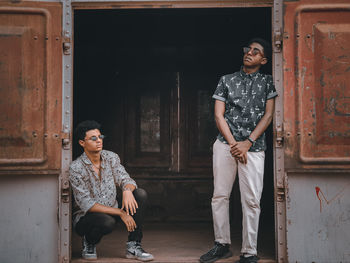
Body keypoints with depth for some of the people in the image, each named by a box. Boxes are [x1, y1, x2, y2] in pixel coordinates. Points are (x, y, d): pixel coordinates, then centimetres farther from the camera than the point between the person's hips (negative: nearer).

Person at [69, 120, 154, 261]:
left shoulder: (111, 158, 0)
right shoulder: (76, 168, -17)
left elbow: (125, 179, -6)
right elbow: (86, 205, -21)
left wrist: (127, 190, -34)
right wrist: (120, 213, -26)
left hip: (111, 210, 6)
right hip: (85, 217, -6)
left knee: (140, 194, -16)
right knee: (107, 222, -39)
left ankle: (133, 246, -13)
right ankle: (89, 242, -2)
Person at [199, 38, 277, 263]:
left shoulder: (267, 81, 11)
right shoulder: (227, 80, 13)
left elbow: (268, 115, 4)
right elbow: (219, 115, 6)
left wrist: (248, 142, -7)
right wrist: (233, 144, -5)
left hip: (253, 146, -1)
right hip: (225, 143, 2)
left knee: (252, 200, -5)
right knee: (220, 196, 2)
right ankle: (222, 245, 14)